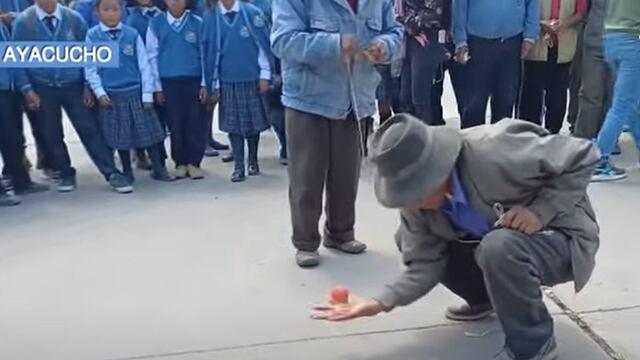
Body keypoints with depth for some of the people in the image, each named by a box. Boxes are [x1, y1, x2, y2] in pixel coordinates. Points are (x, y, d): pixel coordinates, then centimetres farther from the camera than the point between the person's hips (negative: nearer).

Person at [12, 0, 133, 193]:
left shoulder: (74, 19, -5)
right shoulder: (22, 22, -6)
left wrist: (88, 85, -3)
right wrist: (27, 89, -10)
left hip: (73, 85, 0)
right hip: (42, 88, 1)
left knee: (90, 129, -3)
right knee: (51, 135, 9)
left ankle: (112, 174, -1)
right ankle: (65, 174, 27)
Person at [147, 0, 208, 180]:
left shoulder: (197, 23, 2)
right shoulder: (156, 24, 2)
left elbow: (204, 54, 4)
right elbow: (152, 56, 4)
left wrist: (204, 84, 0)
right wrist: (157, 86, 1)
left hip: (194, 80, 0)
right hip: (168, 82, 0)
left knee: (196, 123, 0)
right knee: (175, 124, 5)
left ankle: (194, 162, 12)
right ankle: (180, 163, 18)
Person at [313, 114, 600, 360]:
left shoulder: (496, 151, -35)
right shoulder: (420, 191, -15)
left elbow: (583, 155, -24)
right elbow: (425, 264, -10)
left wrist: (540, 211, -31)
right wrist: (381, 303, -22)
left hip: (559, 237, -6)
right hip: (493, 244, 6)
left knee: (499, 246, -38)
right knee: (408, 241, -2)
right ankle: (486, 299, 18)